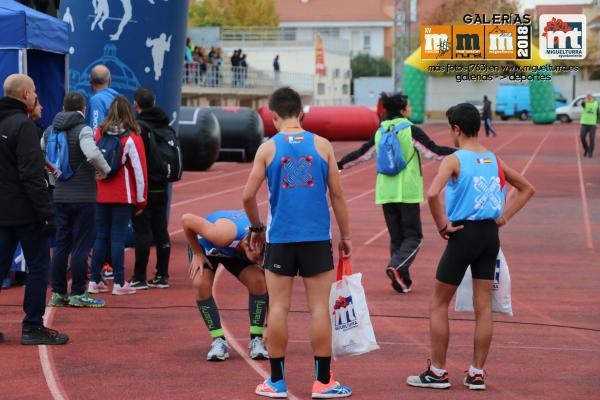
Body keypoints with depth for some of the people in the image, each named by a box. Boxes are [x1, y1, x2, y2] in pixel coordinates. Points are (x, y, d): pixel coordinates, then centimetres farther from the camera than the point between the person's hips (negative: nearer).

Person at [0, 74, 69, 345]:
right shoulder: (23, 125, -15)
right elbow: (31, 175, -20)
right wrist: (46, 213, -18)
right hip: (24, 211, -8)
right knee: (38, 266, 1)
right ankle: (33, 326, 4)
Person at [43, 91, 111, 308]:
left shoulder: (50, 131, 8)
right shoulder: (83, 130, -14)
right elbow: (93, 154, -30)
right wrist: (105, 169, -12)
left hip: (59, 195, 6)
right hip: (83, 196, -6)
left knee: (61, 244, 12)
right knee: (81, 245, 0)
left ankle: (58, 292, 14)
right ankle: (78, 294, 1)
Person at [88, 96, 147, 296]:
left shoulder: (98, 133, 1)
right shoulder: (132, 139, -8)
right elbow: (139, 170, -7)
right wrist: (141, 200, 2)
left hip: (100, 195, 3)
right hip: (123, 197, -3)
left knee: (101, 237, 10)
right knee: (118, 238, 0)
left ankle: (95, 281, 12)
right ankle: (119, 283, 1)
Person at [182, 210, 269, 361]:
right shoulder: (222, 235, -46)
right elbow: (186, 219, -33)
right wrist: (197, 254, -23)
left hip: (236, 251, 3)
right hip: (205, 246, -2)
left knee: (258, 281, -23)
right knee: (201, 283, -30)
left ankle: (256, 339, -9)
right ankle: (218, 340, -16)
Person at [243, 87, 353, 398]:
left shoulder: (268, 148, -1)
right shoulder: (322, 145, 1)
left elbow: (248, 196, -3)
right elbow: (337, 194, 2)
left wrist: (257, 228, 14)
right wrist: (345, 236, 10)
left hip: (279, 239, 0)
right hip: (317, 238, 0)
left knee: (278, 307, 6)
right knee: (319, 307, 4)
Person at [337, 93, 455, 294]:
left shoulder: (380, 132, 7)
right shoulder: (411, 130, -7)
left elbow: (362, 154, 12)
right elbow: (434, 152, -10)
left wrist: (339, 164, 26)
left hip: (385, 192, 5)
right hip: (407, 192, -5)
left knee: (396, 237, 12)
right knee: (413, 236, 2)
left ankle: (402, 281, 8)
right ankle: (396, 266, -22)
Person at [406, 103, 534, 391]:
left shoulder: (454, 160, -11)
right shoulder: (494, 160, 8)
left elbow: (433, 194, -28)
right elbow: (527, 188, 19)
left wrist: (442, 226, -16)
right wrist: (504, 216, 12)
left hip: (464, 234, -6)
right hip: (490, 234, 6)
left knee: (439, 305, 7)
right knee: (483, 306, 9)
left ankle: (438, 372, 10)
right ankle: (476, 373, 12)